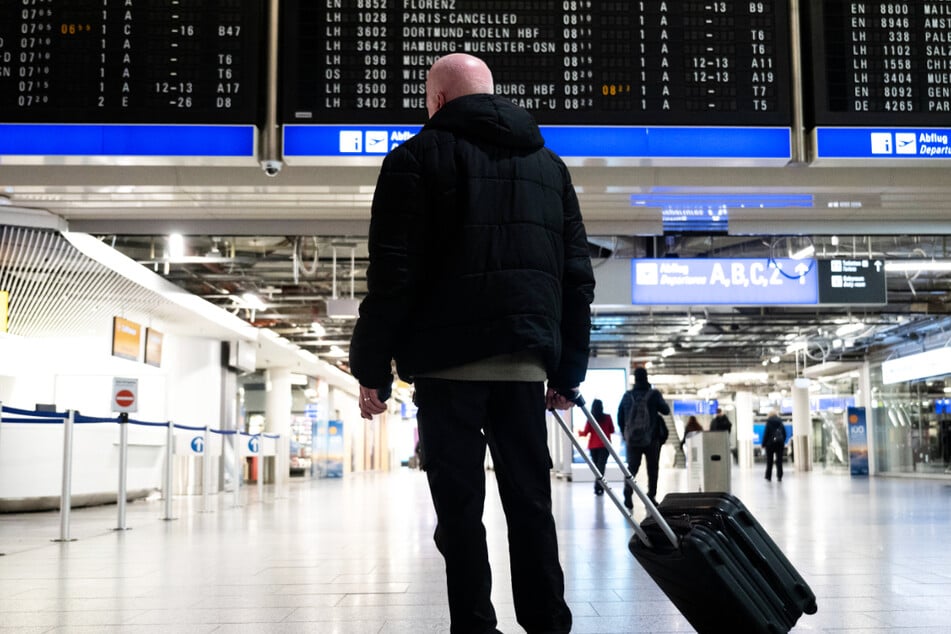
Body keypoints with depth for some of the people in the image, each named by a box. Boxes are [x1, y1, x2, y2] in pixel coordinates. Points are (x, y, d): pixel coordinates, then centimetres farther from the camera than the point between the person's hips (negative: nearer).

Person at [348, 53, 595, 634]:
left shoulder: (419, 156, 3)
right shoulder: (550, 163, 19)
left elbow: (393, 272, -6)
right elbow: (578, 275, 16)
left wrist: (372, 367, -1)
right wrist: (568, 370, 18)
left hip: (449, 356, -4)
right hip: (525, 359, 5)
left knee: (460, 507, 0)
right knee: (531, 502, 8)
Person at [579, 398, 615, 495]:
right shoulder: (607, 417, -4)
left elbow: (585, 433, -2)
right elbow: (612, 430, 5)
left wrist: (579, 432, 19)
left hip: (593, 445, 1)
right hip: (605, 445, -1)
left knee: (596, 466, 14)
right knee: (601, 465, -5)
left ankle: (598, 487, 19)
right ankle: (598, 487, -19)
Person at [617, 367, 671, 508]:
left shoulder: (627, 396, 3)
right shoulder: (654, 394, -7)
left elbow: (620, 417, 9)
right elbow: (666, 410, 2)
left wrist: (625, 434, 20)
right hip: (652, 438, -2)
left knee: (632, 467, 5)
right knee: (652, 469, 9)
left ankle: (628, 494, -14)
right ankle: (651, 497, 8)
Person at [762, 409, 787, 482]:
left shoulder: (769, 422, -3)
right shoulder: (780, 422, 8)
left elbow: (766, 434, -7)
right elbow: (784, 433, 8)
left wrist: (763, 444, -3)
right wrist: (783, 441, 16)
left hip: (770, 443, -3)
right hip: (780, 442, 3)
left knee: (769, 460, 6)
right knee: (779, 460, 3)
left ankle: (768, 476, 8)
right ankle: (779, 476, -3)